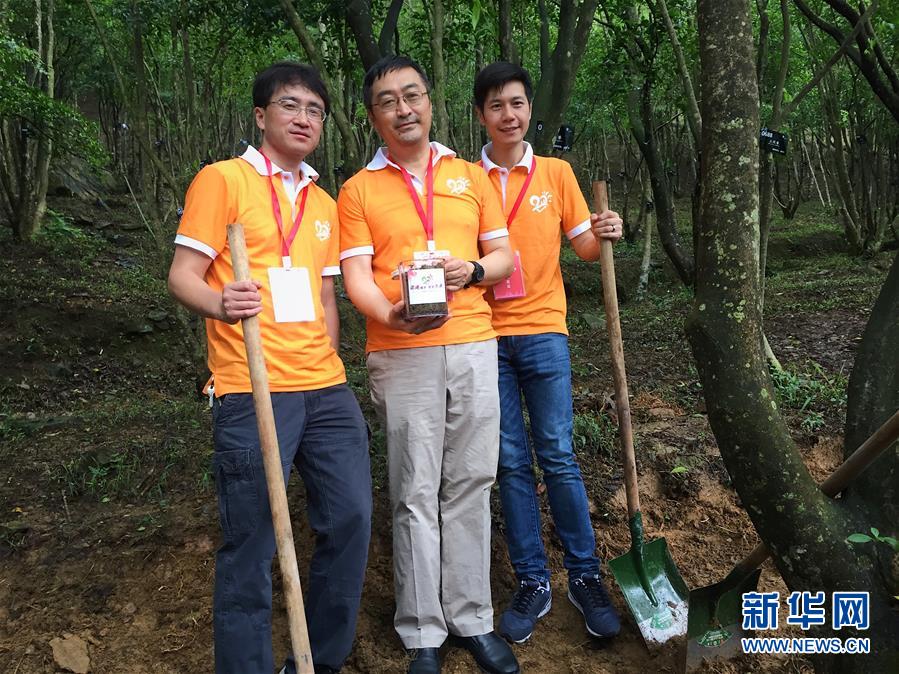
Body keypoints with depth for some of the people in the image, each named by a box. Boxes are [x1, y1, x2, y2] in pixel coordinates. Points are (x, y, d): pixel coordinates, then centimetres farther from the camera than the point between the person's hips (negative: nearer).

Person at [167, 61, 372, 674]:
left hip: (327, 391, 6)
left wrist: (327, 366, 12)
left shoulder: (324, 203, 19)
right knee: (252, 543, -2)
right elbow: (183, 275, -5)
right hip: (252, 392, -6)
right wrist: (219, 302, -26)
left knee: (351, 519, 7)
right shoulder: (223, 179, 0)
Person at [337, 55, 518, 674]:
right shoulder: (358, 190, 6)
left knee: (470, 485, 7)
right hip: (401, 354, -2)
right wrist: (390, 314, -23)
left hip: (474, 348, 2)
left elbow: (504, 255, 13)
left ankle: (472, 619, 21)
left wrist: (473, 271, -9)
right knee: (416, 495, 2)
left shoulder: (470, 176, 13)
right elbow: (357, 275, -3)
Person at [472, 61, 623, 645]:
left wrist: (603, 236, -12)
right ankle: (533, 584, 17)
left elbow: (584, 247, 10)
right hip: (486, 334, 1)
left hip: (543, 329, 0)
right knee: (511, 463, 5)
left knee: (558, 457, 0)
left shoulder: (556, 173, 7)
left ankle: (586, 577, 16)